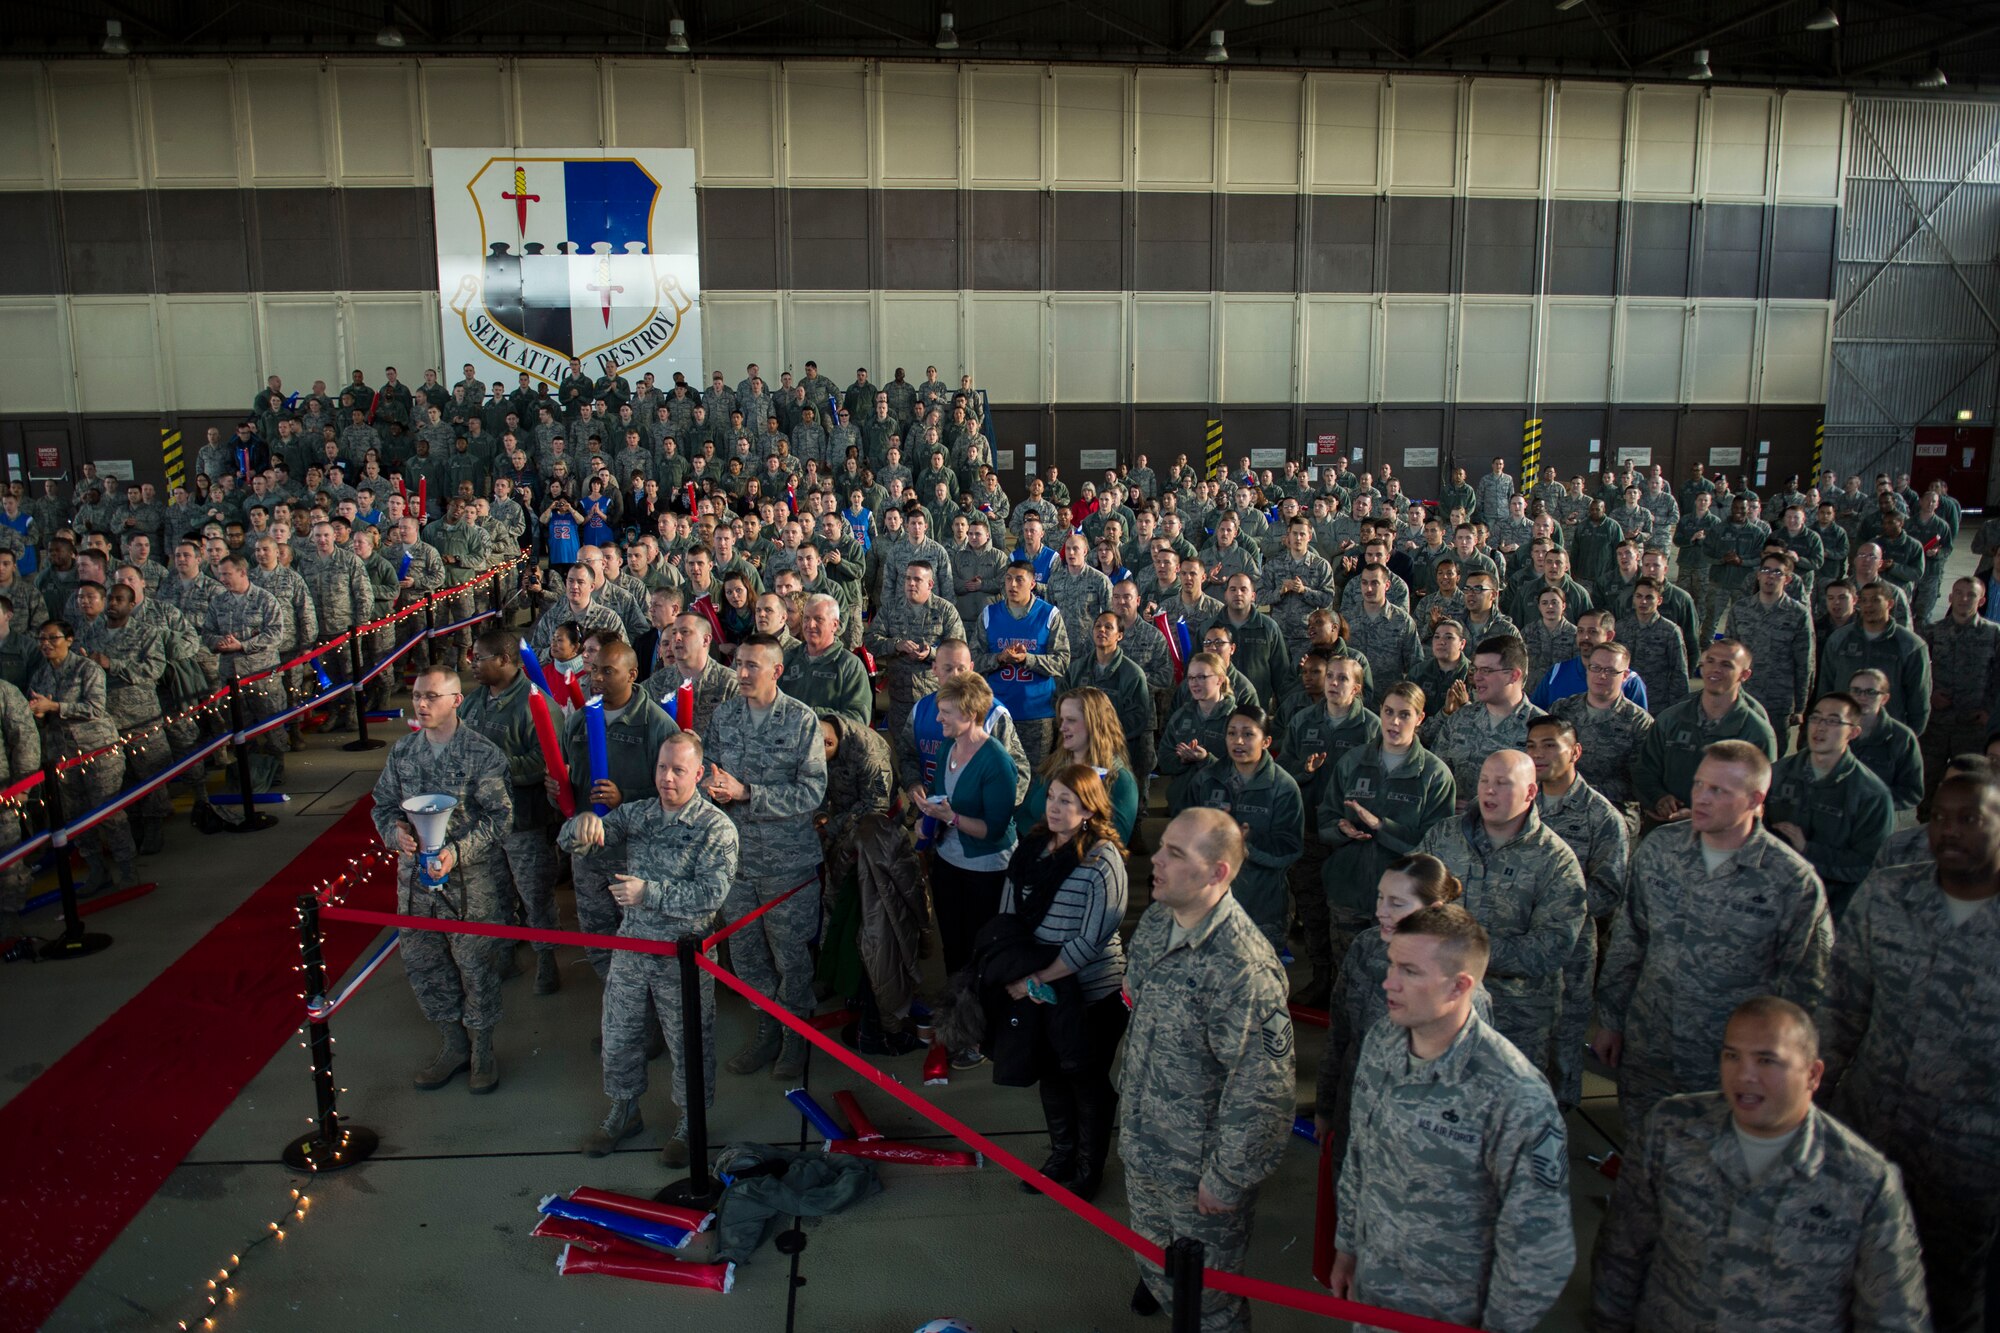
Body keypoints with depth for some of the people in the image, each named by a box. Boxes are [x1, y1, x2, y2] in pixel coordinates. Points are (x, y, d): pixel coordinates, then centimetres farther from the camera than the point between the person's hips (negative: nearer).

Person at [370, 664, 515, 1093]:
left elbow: (499, 816, -11)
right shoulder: (402, 752, 5)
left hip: (469, 877, -5)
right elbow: (384, 805, 12)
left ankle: (481, 1049, 23)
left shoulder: (483, 753, -10)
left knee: (476, 964, 3)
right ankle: (452, 1045, 31)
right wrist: (395, 832, -10)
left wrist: (458, 851, -23)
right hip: (414, 874, 5)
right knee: (422, 962, 13)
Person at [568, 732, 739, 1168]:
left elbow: (711, 893, -22)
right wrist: (583, 824, -22)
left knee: (689, 1043, 8)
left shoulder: (716, 828, -11)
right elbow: (569, 841, 3)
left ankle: (689, 1122, 29)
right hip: (630, 948, 5)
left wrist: (649, 893, -23)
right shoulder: (637, 813, 4)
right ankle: (624, 1111, 38)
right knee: (619, 1034, 17)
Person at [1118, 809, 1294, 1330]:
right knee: (1154, 1258, 31)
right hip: (1141, 1143, 7)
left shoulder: (1243, 968, -34)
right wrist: (1128, 1087, 19)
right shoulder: (1156, 919, -6)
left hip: (1198, 1167, -7)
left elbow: (1261, 1090, -28)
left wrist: (1227, 1179, -19)